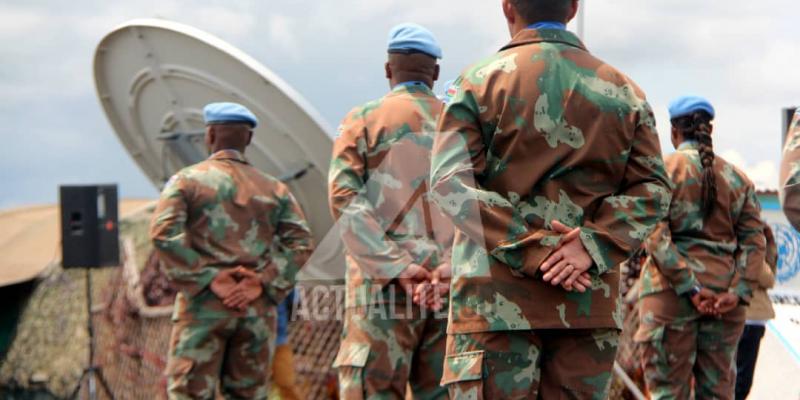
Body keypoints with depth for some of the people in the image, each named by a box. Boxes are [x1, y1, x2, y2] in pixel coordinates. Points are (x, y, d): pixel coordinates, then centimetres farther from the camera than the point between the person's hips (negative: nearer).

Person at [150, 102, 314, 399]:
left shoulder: (186, 180, 3)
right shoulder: (273, 190, 11)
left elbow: (164, 233, -13)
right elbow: (301, 244, 0)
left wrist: (209, 278, -12)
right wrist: (262, 284, -7)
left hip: (203, 305, -3)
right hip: (257, 309, 3)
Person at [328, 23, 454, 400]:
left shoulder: (364, 120, 4)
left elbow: (346, 200, -9)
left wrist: (399, 268, -12)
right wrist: (451, 267, -10)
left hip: (385, 286, -3)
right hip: (452, 291, 3)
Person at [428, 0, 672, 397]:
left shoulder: (480, 82, 1)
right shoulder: (623, 91, 11)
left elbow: (451, 182, -10)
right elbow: (652, 189, 3)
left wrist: (529, 250, -12)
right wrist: (592, 246, -7)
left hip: (498, 297, -3)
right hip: (591, 304, 3)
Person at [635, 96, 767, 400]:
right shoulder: (737, 178, 12)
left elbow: (655, 235, -11)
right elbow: (754, 241, 4)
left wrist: (689, 288, -13)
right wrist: (738, 292, -5)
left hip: (670, 291, -4)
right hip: (724, 295, 4)